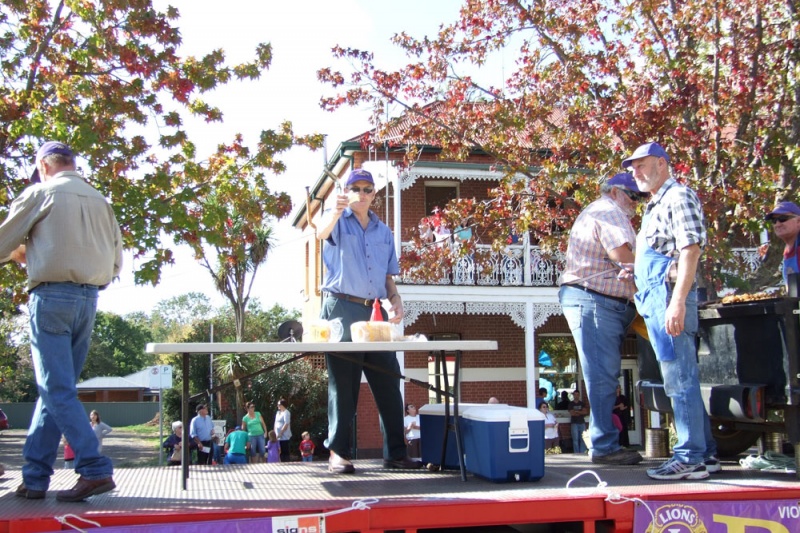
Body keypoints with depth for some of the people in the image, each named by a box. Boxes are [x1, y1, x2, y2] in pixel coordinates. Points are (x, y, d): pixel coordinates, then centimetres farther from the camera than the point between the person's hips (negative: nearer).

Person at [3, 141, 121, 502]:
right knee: (54, 388, 11)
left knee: (58, 389, -5)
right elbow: (115, 263, 13)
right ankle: (35, 477, 13)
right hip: (88, 299, 6)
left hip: (51, 296, -6)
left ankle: (95, 469, -13)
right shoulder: (100, 202, 13)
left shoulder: (40, 193, -1)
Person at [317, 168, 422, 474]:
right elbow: (322, 233, -19)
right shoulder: (338, 221, 5)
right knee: (343, 383, -4)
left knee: (388, 382, 2)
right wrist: (337, 211, -40)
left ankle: (395, 453, 8)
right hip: (342, 309, -5)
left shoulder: (383, 232, 20)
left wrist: (395, 299, 1)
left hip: (376, 312, 5)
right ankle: (338, 453, 2)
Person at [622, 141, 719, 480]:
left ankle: (690, 458, -5)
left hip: (669, 294, -10)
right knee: (681, 379, 12)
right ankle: (705, 452, 19)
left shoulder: (679, 196, -5)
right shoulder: (655, 206, 24)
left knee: (680, 379, -8)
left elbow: (691, 250, -16)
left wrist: (678, 300, -24)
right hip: (654, 299, 10)